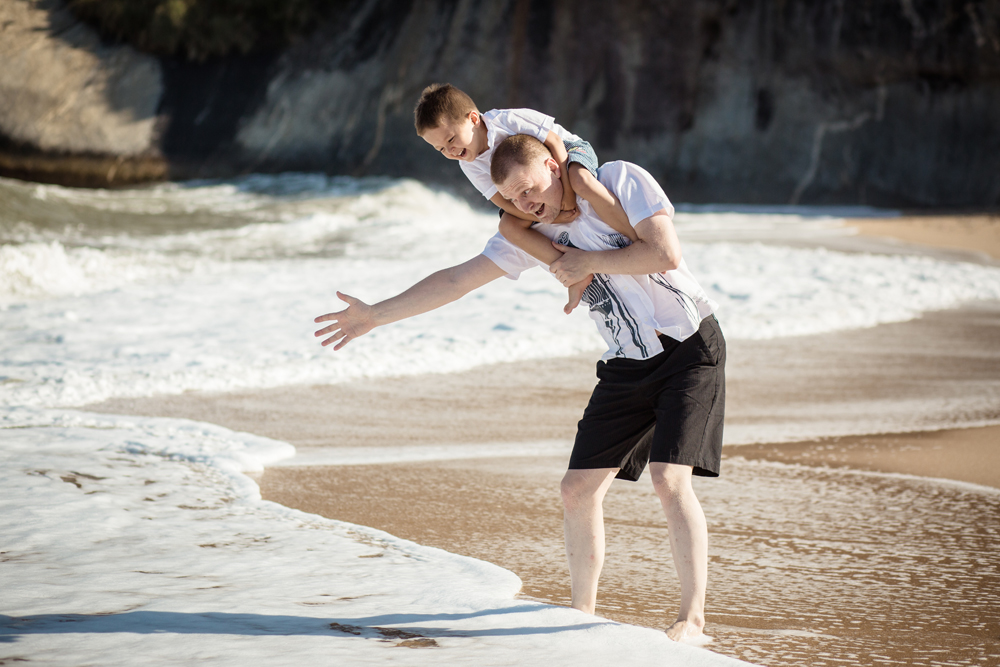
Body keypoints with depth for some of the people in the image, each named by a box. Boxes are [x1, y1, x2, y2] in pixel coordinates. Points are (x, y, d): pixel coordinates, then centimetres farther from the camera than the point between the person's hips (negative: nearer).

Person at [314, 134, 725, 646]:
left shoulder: (620, 181, -11)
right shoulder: (531, 234, 3)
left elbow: (666, 254, -22)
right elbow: (457, 280, 4)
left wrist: (588, 262, -13)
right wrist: (375, 315, 1)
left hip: (689, 347, -6)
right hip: (627, 366, 6)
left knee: (669, 478, -20)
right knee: (579, 488, -1)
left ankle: (693, 618, -13)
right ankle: (583, 613, 14)